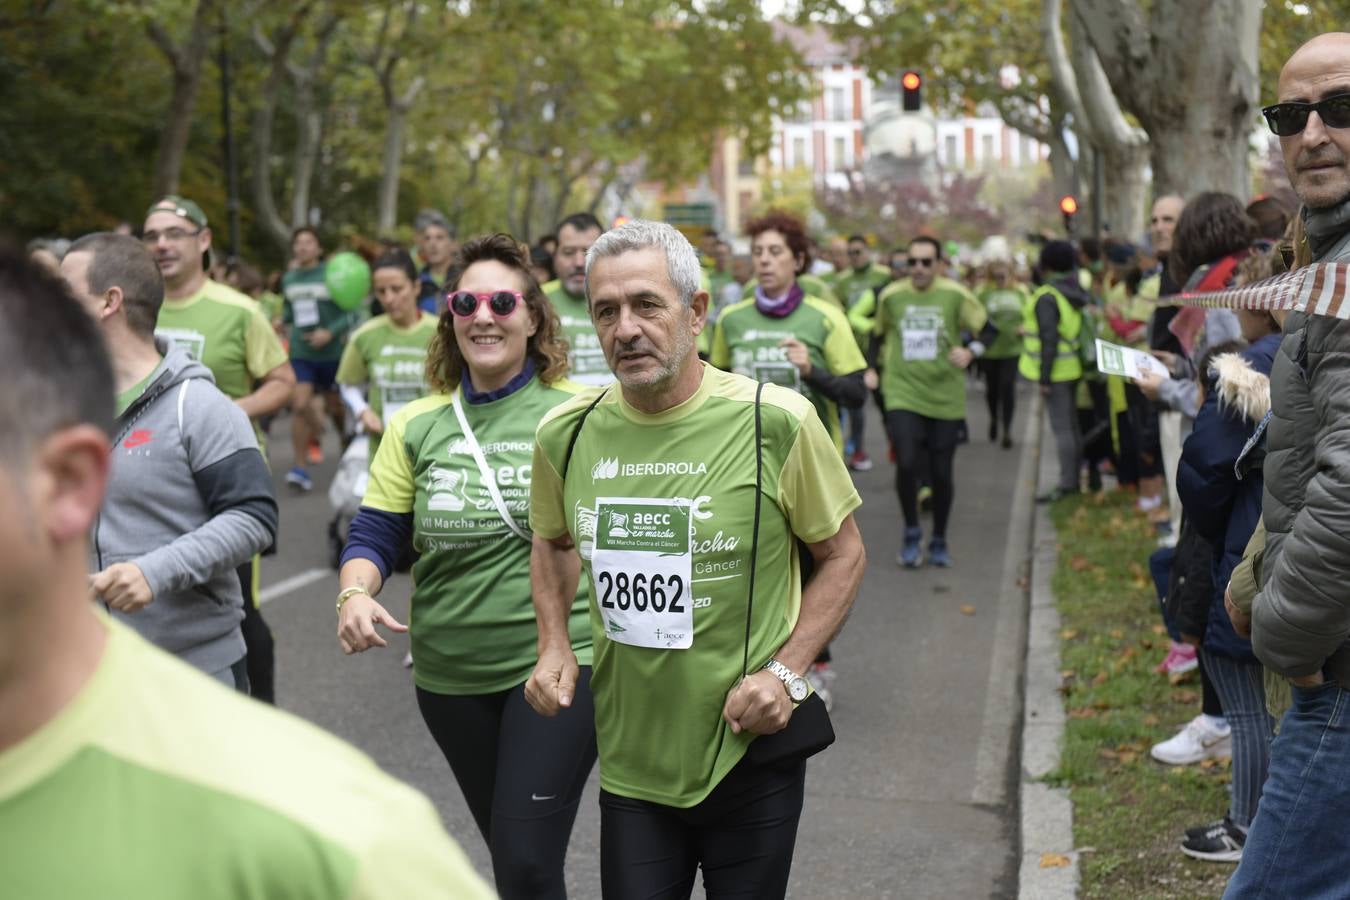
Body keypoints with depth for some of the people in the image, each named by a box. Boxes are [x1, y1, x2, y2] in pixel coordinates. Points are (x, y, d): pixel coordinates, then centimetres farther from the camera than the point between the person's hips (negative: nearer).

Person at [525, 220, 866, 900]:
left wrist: (784, 672, -13)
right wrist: (554, 648, 2)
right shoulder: (566, 434, -3)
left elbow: (843, 553, -2)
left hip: (750, 751, -2)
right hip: (630, 760, 2)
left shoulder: (777, 422, -14)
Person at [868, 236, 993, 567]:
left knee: (941, 472, 7)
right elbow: (878, 335, 18)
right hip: (902, 392, 0)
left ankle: (939, 540, 28)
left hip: (945, 396, 0)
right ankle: (912, 533, 6)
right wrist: (872, 369, 7)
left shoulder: (955, 295, -5)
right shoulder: (891, 296, 2)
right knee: (906, 463, -17)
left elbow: (987, 330, 3)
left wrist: (970, 351, -15)